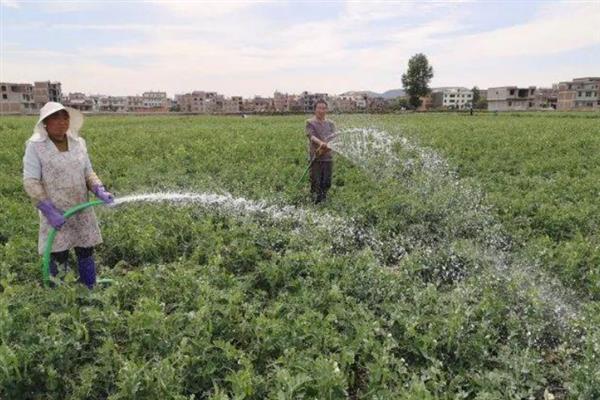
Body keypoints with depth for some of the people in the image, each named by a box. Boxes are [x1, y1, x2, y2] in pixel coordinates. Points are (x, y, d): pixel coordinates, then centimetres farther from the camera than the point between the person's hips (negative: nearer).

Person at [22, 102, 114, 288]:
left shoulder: (78, 143, 3)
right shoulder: (35, 146, -9)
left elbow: (88, 173, 9)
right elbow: (30, 181, -11)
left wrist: (100, 191, -11)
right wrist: (49, 210, -19)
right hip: (55, 213, -4)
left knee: (86, 253, 10)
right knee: (58, 258, 5)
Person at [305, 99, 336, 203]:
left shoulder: (330, 123, 12)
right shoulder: (310, 123, 1)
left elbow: (334, 137, -3)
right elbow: (312, 136, -16)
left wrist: (327, 145, -26)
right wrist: (321, 143, -38)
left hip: (328, 156, 3)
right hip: (315, 157, -3)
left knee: (327, 182, 9)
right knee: (315, 181, -1)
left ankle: (324, 200, 26)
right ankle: (315, 202, 9)